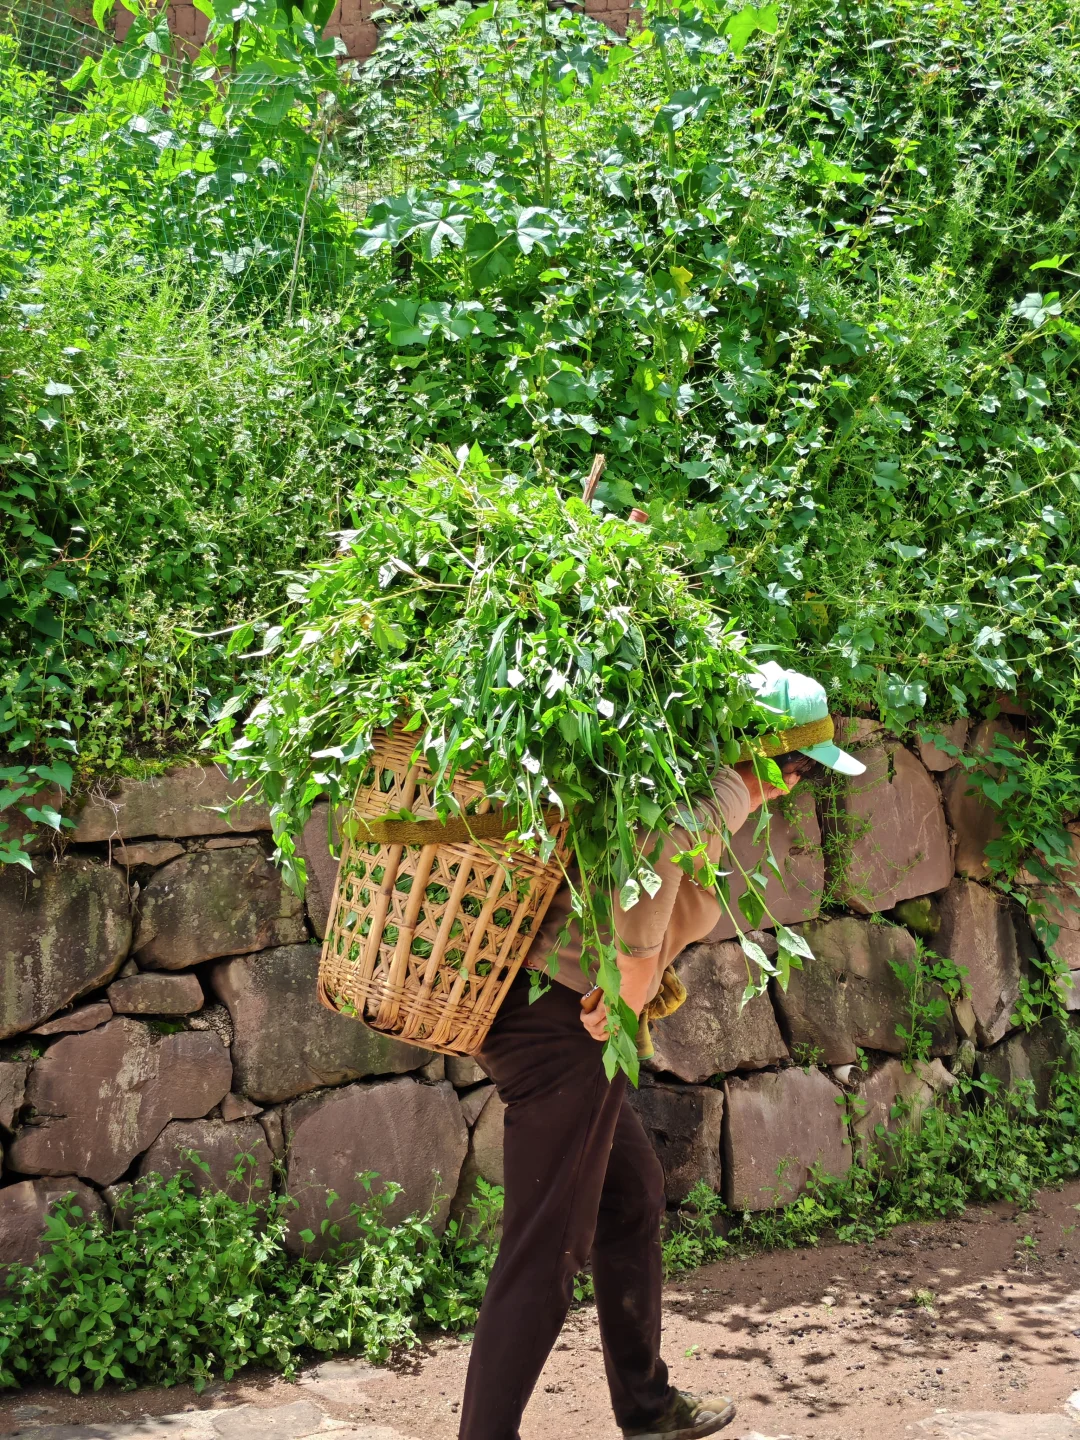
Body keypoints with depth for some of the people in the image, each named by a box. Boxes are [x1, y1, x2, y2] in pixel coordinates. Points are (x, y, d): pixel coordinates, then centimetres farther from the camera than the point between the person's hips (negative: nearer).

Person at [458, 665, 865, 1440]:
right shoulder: (723, 790, -13)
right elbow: (654, 837, -35)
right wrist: (636, 973, -26)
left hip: (528, 996, 10)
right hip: (564, 1024, -10)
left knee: (633, 1195, 23)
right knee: (548, 1249, -1)